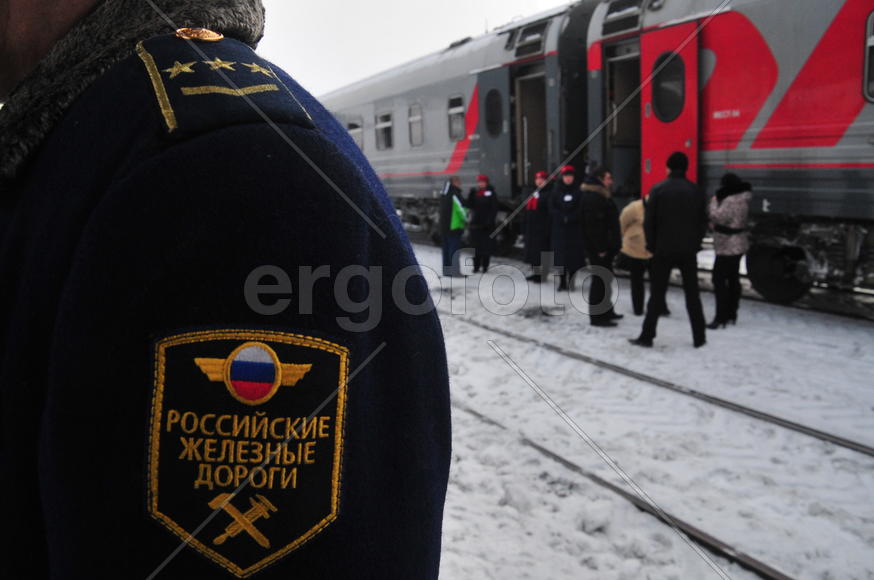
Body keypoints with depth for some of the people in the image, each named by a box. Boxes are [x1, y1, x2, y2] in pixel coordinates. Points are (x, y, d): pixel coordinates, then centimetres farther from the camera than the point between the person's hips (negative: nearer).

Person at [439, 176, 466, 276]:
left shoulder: (444, 195, 13)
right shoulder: (455, 194, -14)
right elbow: (461, 209, -15)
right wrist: (466, 220, 3)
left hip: (444, 226, 9)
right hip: (454, 226, -9)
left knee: (446, 248, 12)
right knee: (455, 248, -6)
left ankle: (446, 270, 16)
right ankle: (455, 270, -9)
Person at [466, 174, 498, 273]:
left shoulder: (491, 193, -2)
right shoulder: (474, 193, 10)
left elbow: (494, 208, -4)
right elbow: (469, 205, 3)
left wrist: (490, 220, -12)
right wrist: (471, 193, -7)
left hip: (487, 225, -3)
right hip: (475, 224, 3)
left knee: (486, 246, -1)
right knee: (476, 246, 5)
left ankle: (485, 266, 7)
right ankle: (476, 266, 12)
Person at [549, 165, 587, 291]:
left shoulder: (578, 192, 2)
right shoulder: (556, 192, 6)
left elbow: (581, 209, -3)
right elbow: (552, 209, 1)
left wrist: (570, 218, -13)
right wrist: (563, 218, -11)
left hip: (575, 228, -1)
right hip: (559, 228, 1)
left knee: (574, 255, -1)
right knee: (561, 255, -1)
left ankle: (571, 280, 8)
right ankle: (562, 281, 4)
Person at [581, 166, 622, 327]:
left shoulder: (600, 195, 17)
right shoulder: (592, 197, -18)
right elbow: (594, 225, -24)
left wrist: (611, 245, 20)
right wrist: (600, 248, -24)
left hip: (604, 246, 11)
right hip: (598, 247, -11)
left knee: (605, 277, 18)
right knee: (600, 279, -6)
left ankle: (606, 311, 28)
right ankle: (597, 316, -1)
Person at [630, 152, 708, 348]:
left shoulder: (658, 190, -6)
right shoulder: (695, 191, 2)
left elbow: (649, 221, -6)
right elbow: (702, 221, 4)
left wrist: (651, 245, 3)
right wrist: (696, 244, 12)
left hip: (664, 250, -2)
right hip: (689, 251, 2)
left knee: (657, 294, 4)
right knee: (692, 294, 9)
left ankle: (647, 336, 4)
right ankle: (699, 337, 11)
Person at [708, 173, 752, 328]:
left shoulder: (731, 200, -21)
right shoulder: (742, 199, 12)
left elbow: (717, 217, -22)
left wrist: (714, 202, -9)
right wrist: (716, 224, 10)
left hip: (728, 247, -11)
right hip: (739, 244, 11)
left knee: (719, 280, -9)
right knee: (733, 279, 15)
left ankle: (721, 317, -11)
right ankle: (731, 314, 22)